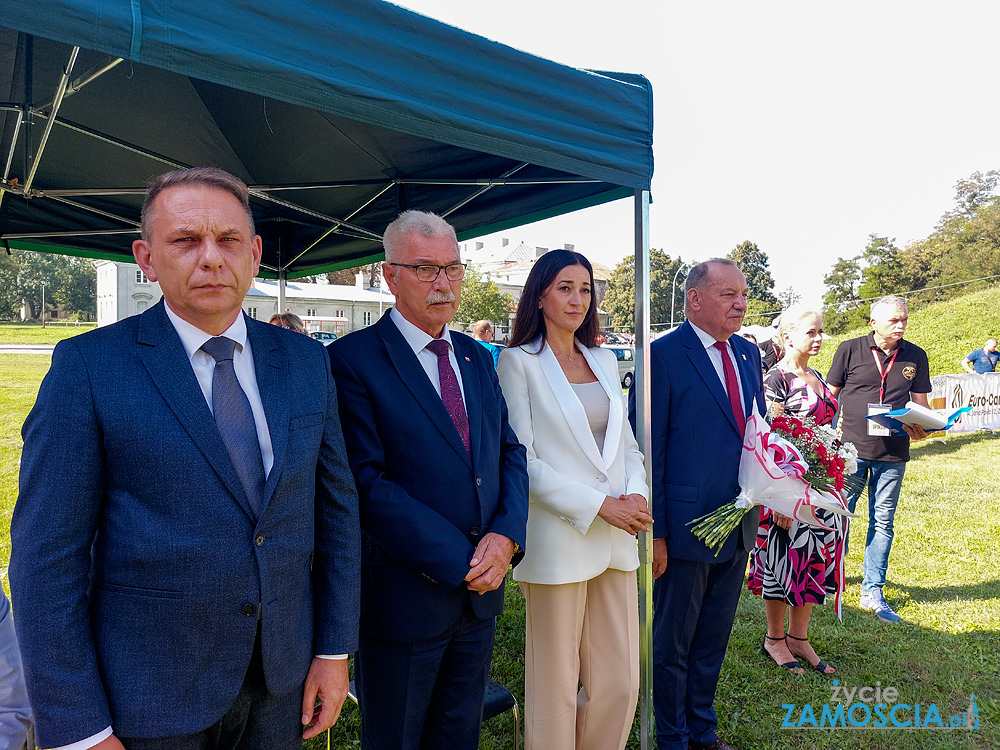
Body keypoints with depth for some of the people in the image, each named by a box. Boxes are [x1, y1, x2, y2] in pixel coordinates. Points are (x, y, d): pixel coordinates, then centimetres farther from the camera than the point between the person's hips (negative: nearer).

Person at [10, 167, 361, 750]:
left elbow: (336, 505, 3)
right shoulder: (88, 366, -11)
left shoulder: (305, 361, -1)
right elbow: (46, 554, -12)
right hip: (147, 700, -3)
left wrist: (335, 650, 2)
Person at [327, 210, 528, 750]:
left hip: (481, 585, 6)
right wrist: (461, 561, -18)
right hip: (404, 596, -6)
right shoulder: (352, 359, -13)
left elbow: (510, 453, 9)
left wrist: (506, 535, -9)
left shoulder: (476, 358, 9)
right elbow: (368, 482, -19)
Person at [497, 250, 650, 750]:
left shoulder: (605, 361, 14)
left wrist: (636, 493, -4)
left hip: (615, 536, 5)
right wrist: (599, 505, -14)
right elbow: (521, 461, -10)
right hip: (557, 536, -5)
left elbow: (626, 444, 17)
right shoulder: (518, 362, -4)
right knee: (556, 685, 7)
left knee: (620, 683, 10)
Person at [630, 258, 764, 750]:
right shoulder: (662, 355, -14)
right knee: (672, 644, 11)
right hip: (685, 526, -7)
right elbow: (648, 451, -14)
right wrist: (654, 532, -15)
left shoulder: (748, 353, 8)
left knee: (714, 640, 21)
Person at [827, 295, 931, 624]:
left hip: (893, 453, 2)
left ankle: (873, 592, 20)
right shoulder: (850, 349, -1)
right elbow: (829, 396, 4)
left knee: (883, 522, 8)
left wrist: (921, 427, -8)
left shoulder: (915, 357, 6)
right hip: (850, 448, -2)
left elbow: (921, 404, 12)